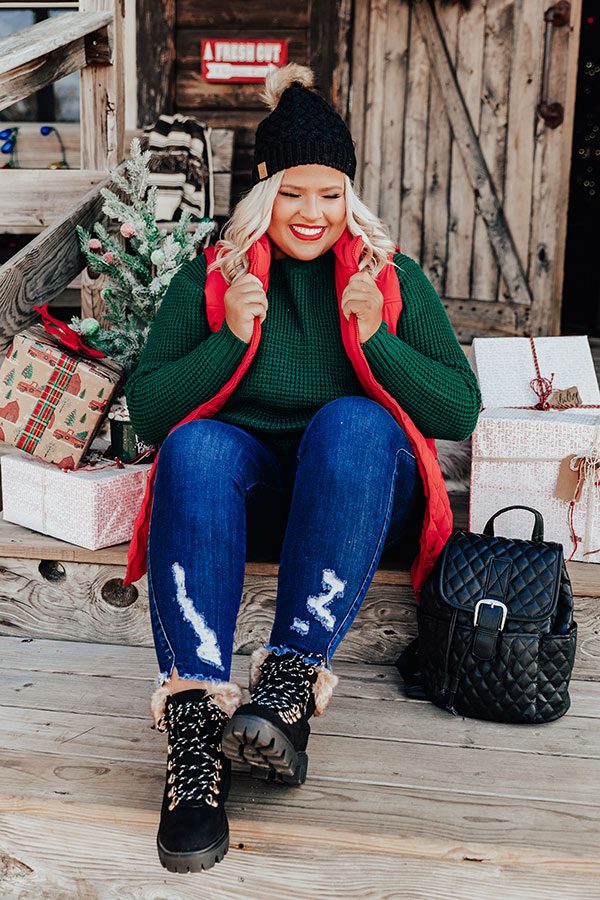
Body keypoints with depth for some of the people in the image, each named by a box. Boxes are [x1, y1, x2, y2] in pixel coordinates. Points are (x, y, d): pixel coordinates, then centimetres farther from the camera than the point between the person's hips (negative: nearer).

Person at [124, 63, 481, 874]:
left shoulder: (395, 280, 7)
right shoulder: (210, 278, 8)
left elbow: (461, 413, 0)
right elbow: (146, 411, 1)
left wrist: (374, 339, -15)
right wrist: (230, 339, -13)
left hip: (361, 494, 0)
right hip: (246, 489, 1)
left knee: (353, 421, -33)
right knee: (198, 445, -33)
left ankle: (292, 681, -37)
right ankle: (195, 717, -39)